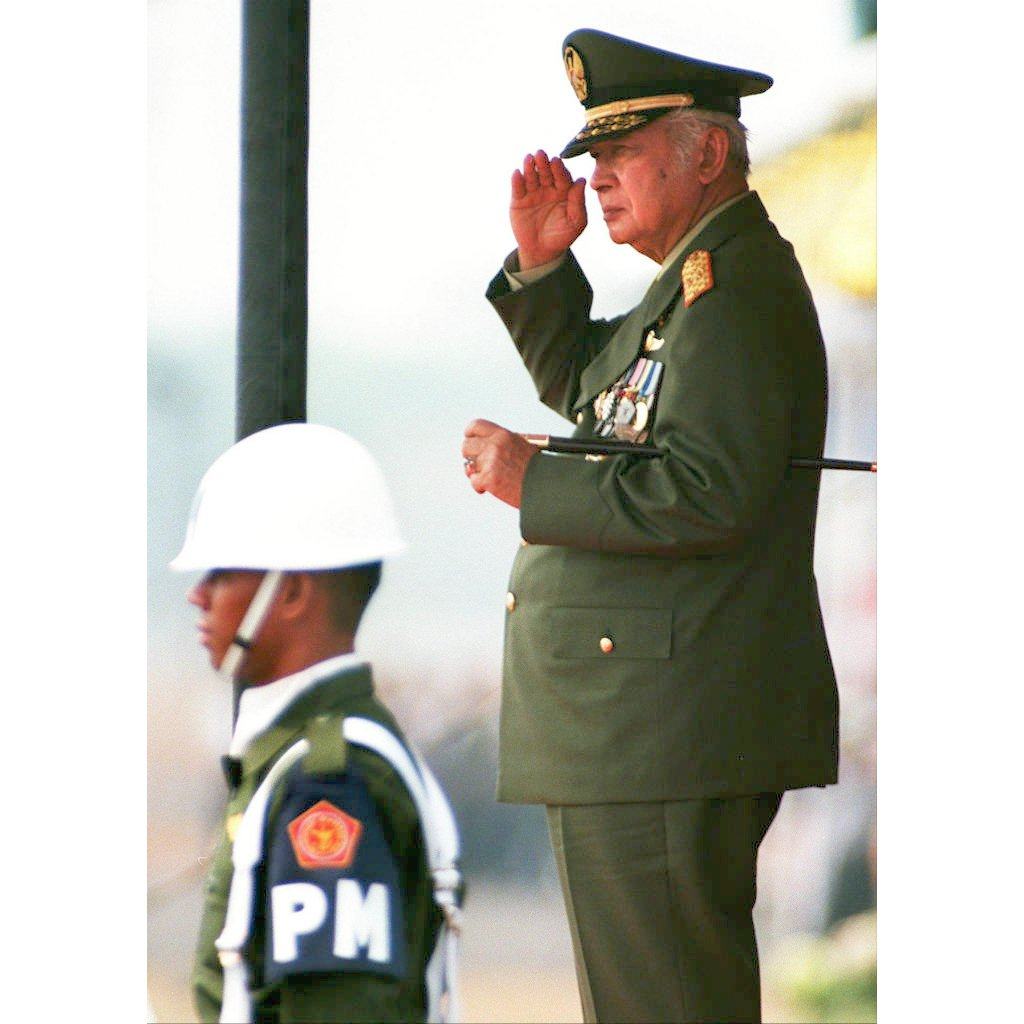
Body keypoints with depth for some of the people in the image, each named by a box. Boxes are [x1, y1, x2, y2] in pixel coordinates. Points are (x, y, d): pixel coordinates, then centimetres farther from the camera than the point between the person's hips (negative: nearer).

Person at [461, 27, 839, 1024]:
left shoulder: (734, 287, -16)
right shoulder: (696, 280, 18)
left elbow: (705, 495, -27)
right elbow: (582, 386, 33)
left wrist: (534, 481, -17)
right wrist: (541, 265, 16)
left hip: (666, 741, -11)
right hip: (642, 727, 11)